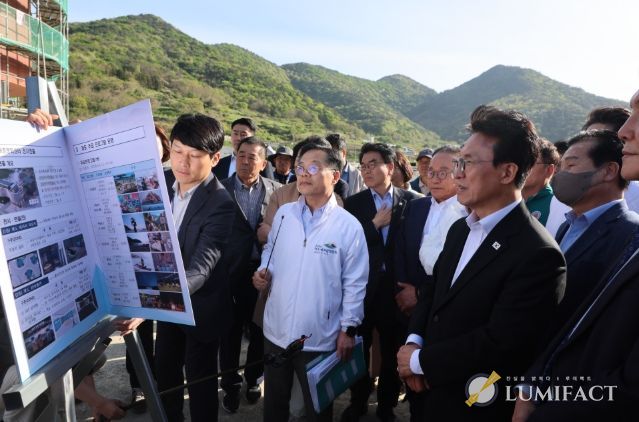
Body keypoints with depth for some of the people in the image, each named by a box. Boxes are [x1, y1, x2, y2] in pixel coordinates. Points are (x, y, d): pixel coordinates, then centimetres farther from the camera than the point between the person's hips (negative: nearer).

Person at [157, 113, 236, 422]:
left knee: (199, 377, 13)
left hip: (200, 305, -6)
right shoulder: (161, 181, -7)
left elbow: (201, 267, -36)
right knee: (164, 369, 24)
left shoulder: (220, 204, -28)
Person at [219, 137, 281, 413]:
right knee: (230, 333, 12)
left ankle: (253, 379, 39)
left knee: (259, 330, 16)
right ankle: (230, 385, 32)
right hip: (231, 272, -1)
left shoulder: (276, 190, 1)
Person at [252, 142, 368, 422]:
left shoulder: (349, 226, -12)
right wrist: (263, 272, -6)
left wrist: (348, 329, -7)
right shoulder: (283, 214, -1)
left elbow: (355, 283, -8)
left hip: (319, 337, -3)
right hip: (275, 330, 4)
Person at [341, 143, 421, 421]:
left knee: (392, 352, 15)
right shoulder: (353, 203, -1)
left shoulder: (411, 201, -2)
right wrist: (374, 224, -16)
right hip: (362, 288, 1)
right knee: (359, 349, 16)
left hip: (396, 287, 0)